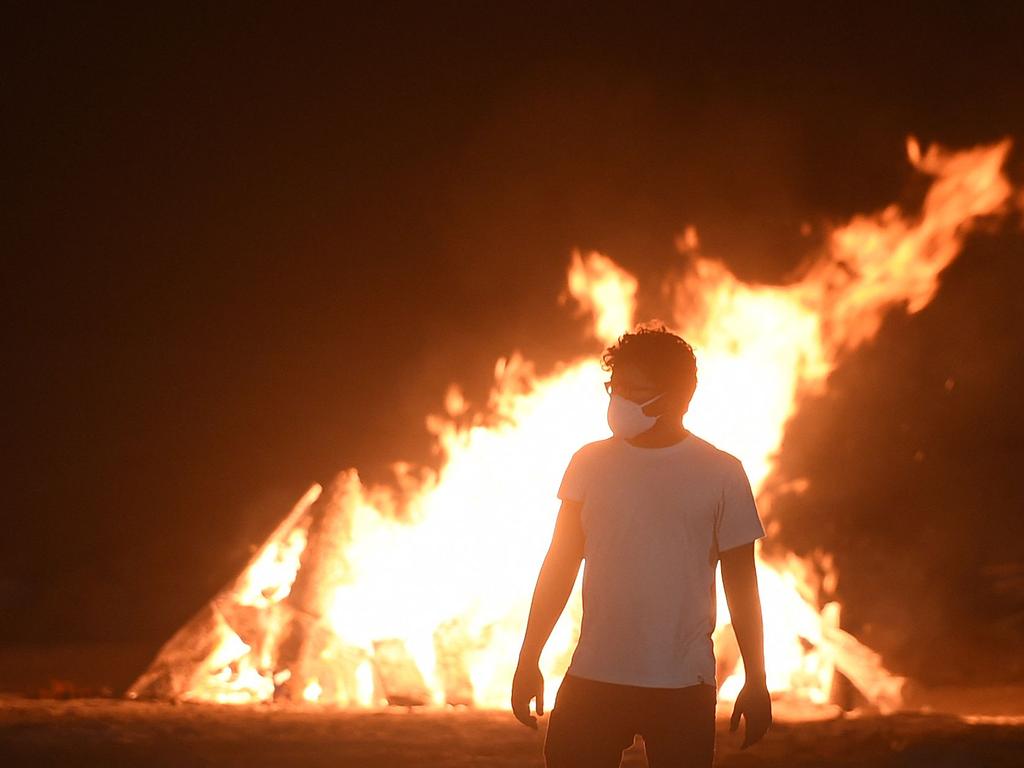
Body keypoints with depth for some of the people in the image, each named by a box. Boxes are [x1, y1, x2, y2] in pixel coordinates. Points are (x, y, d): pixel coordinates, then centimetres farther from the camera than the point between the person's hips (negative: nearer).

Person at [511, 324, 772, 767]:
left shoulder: (720, 473, 1)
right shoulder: (591, 463, 6)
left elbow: (741, 582, 5)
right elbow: (560, 565, 11)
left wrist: (756, 681, 4)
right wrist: (528, 660, 8)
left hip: (683, 685, -2)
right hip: (593, 677, 2)